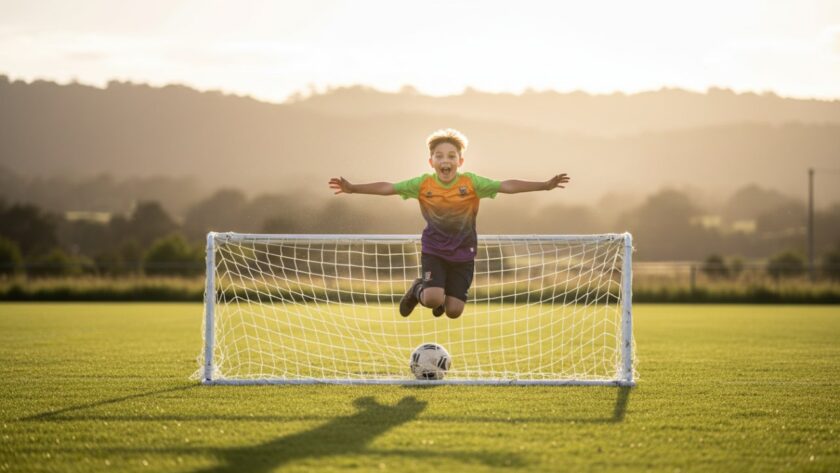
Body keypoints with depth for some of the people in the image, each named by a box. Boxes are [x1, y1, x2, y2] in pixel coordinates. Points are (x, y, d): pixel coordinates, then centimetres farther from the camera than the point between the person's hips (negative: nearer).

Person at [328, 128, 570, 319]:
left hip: (463, 253, 1)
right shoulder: (423, 184, -12)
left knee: (454, 311, -2)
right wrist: (352, 188, -20)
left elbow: (507, 186, -21)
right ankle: (418, 290, 16)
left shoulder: (471, 183, -15)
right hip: (434, 249, -1)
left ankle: (441, 298, 36)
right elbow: (387, 188, -13)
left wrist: (545, 185, -30)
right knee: (433, 299, -22)